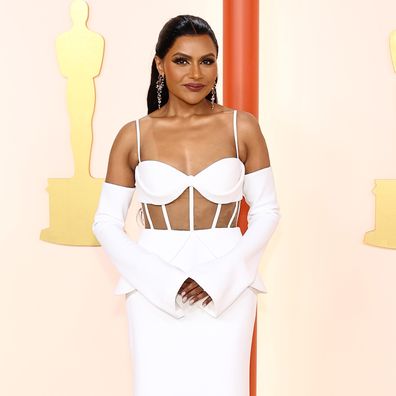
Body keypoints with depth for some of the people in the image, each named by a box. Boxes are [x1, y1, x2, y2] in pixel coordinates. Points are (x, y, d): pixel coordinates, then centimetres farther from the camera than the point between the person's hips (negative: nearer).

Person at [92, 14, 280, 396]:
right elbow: (106, 223, 0)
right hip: (154, 288, 0)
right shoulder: (133, 136, -1)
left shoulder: (242, 127, -1)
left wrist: (221, 274, -10)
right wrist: (165, 279, -12)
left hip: (228, 288, 0)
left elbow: (266, 211, 2)